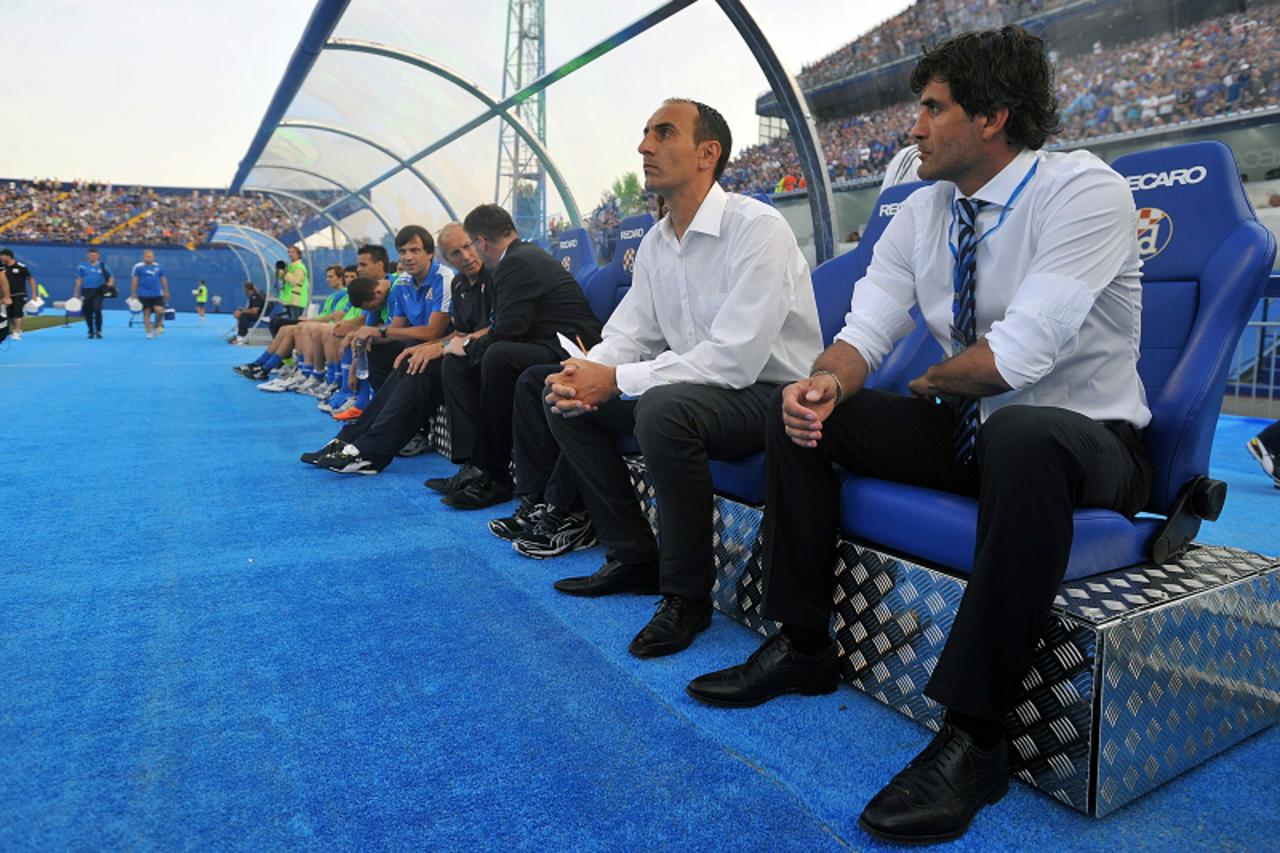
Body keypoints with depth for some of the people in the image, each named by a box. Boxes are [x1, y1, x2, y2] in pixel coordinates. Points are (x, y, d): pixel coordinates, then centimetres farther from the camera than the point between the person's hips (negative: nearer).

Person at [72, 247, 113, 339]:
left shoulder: (102, 266, 4)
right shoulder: (82, 266, 5)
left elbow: (110, 278, 11)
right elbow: (79, 280, 8)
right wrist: (76, 293, 5)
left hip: (98, 291, -2)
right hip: (86, 291, 2)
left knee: (97, 310, -16)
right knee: (87, 312, 5)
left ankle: (98, 331, -5)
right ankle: (91, 331, 20)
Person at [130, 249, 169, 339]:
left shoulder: (158, 267, 9)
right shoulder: (138, 267, 1)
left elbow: (163, 280, 16)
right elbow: (134, 281, 2)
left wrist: (166, 292, 14)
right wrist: (133, 294, 0)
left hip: (157, 294, 2)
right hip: (144, 295, -2)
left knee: (160, 311, -12)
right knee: (146, 313, 1)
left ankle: (157, 326, 14)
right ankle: (149, 332, 9)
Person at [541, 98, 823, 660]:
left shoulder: (757, 228, -18)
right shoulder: (655, 243, 7)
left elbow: (735, 356, -27)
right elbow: (627, 334, 8)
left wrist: (616, 380, -26)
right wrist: (584, 374, -16)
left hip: (768, 391, -8)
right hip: (692, 387, 8)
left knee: (664, 409, -36)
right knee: (567, 402, 2)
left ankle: (687, 594, -16)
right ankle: (634, 557, 10)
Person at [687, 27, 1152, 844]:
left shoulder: (1085, 190, -17)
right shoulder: (924, 210, 3)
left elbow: (1017, 356, -28)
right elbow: (866, 329, -2)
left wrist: (927, 382, -9)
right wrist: (827, 382, -25)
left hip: (1085, 441, -6)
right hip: (964, 433, 7)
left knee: (1021, 436, -42)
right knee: (800, 411, -6)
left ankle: (975, 735, -28)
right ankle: (804, 647, 1)